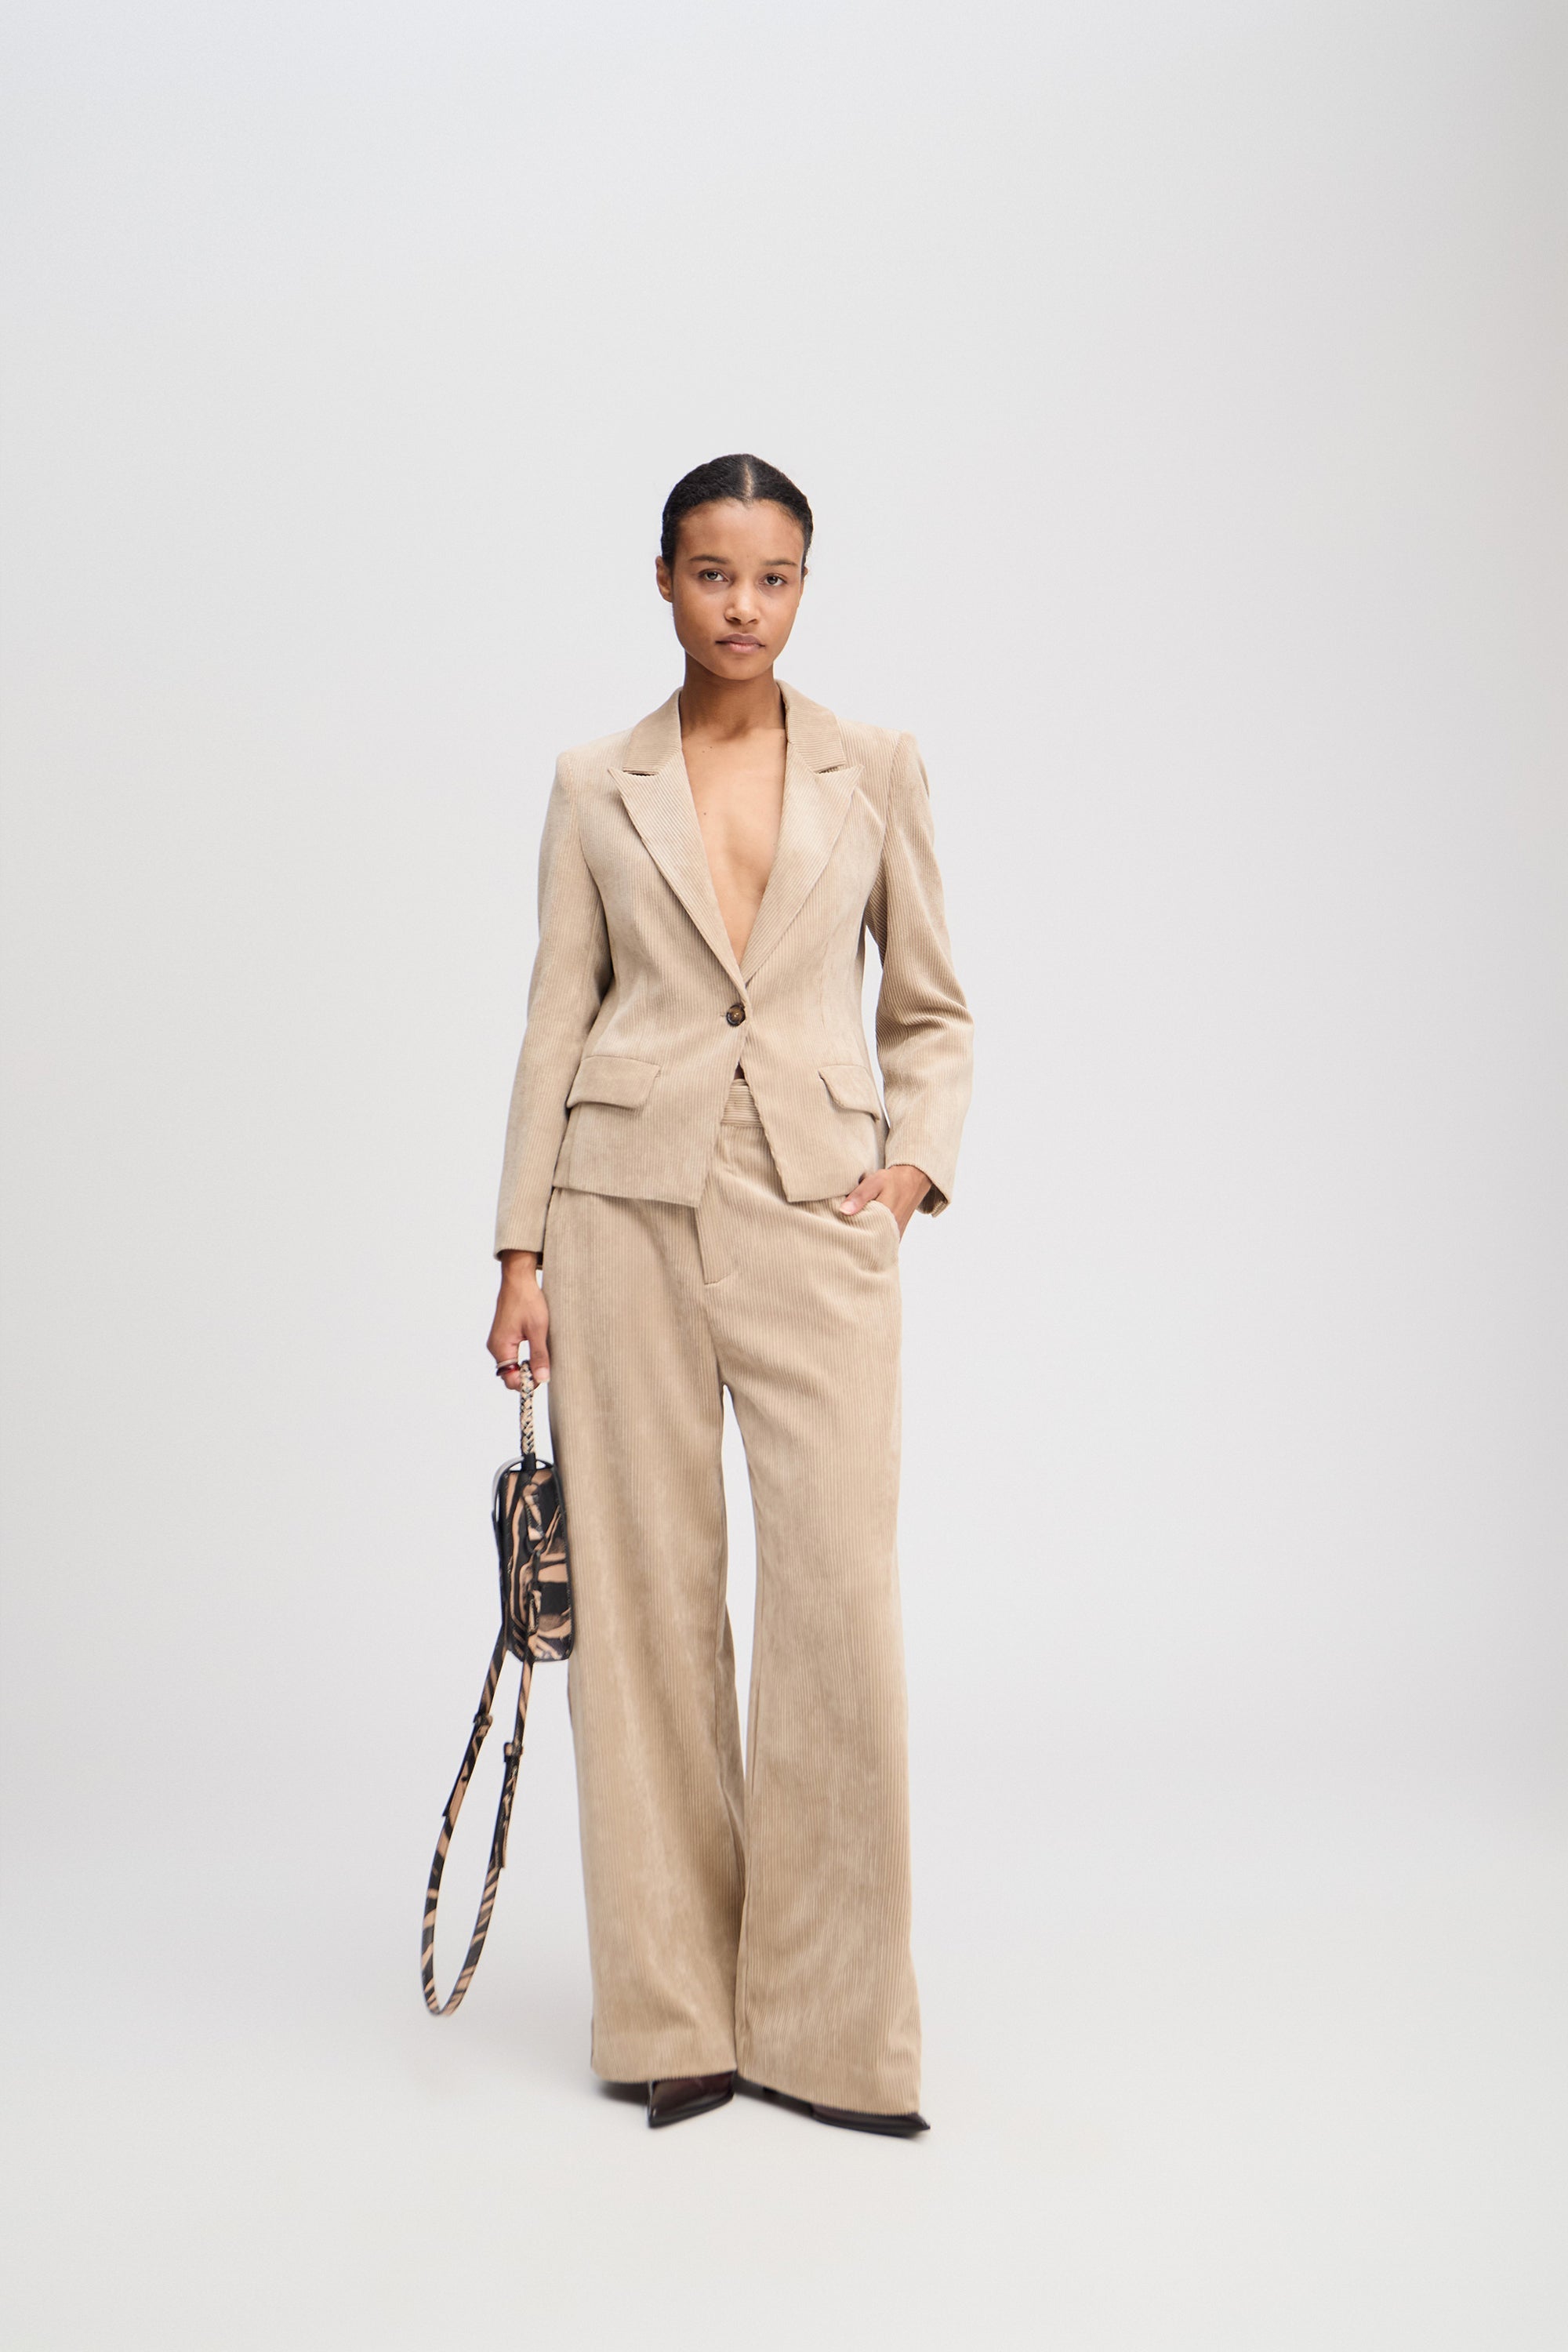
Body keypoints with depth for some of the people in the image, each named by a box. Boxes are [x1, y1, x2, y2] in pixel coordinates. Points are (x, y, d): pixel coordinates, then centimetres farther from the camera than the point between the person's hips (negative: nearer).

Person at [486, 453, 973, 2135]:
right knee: (647, 1599, 2)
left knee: (842, 1601, -7)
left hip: (814, 1211, 0)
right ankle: (676, 2014, 15)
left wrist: (915, 1159, -2)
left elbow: (931, 1010, 14)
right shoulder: (596, 787, 8)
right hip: (628, 1200, 0)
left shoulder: (878, 771, 9)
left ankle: (830, 2026, 8)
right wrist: (521, 1254, 3)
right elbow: (556, 1027, 8)